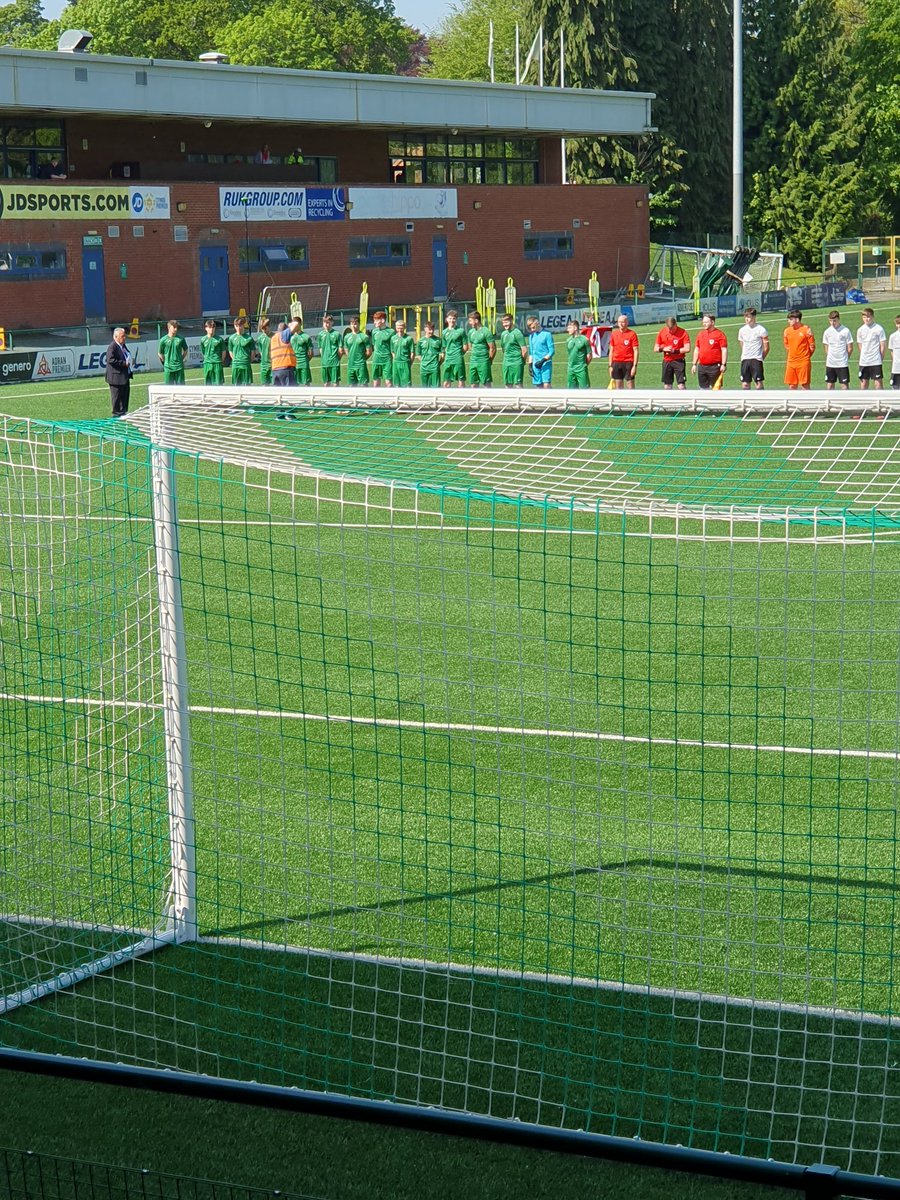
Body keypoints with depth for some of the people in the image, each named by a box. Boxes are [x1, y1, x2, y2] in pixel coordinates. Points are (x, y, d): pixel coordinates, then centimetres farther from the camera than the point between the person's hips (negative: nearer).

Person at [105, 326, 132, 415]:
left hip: (125, 376, 10)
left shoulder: (123, 345, 13)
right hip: (117, 377, -10)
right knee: (117, 396, -1)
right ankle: (117, 414, 7)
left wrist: (129, 363, 7)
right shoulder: (112, 347, -17)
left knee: (125, 395, 15)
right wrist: (124, 363, -25)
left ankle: (123, 412, 25)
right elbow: (110, 360, -27)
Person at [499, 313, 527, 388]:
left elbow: (524, 350, -12)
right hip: (506, 363, 7)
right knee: (507, 384, 8)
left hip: (516, 363, -7)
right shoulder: (503, 334, 11)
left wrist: (522, 361, -3)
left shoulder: (517, 333, -11)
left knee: (518, 384, -6)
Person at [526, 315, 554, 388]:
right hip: (536, 365, 6)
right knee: (539, 386, 4)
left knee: (546, 385, -15)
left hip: (546, 364, -6)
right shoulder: (531, 336, 11)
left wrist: (543, 360, -17)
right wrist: (530, 365, 11)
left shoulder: (547, 334, -7)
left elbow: (552, 351, -9)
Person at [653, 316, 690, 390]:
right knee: (667, 385, 7)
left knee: (681, 385, -9)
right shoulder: (662, 332, 3)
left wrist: (675, 351, -18)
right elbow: (655, 349, 6)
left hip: (679, 361, -4)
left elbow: (687, 348, -14)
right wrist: (663, 349, -14)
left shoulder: (683, 333, -8)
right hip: (666, 361, 4)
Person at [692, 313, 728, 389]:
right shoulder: (700, 334, 13)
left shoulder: (719, 334, -5)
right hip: (702, 367, 6)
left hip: (715, 366, -6)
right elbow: (696, 350, 18)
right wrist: (694, 364, 14)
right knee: (703, 387, 9)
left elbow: (724, 350, -9)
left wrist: (723, 365, -15)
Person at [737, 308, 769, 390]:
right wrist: (744, 356, 13)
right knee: (745, 384, 4)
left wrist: (761, 358, 1)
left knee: (758, 383, -7)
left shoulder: (761, 330, -5)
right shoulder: (742, 330, 10)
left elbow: (766, 348, -1)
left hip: (756, 359, -5)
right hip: (745, 359, 5)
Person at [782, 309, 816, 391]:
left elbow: (812, 346, -2)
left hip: (803, 362, -5)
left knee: (804, 385, -3)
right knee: (792, 385, 5)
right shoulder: (787, 331, 7)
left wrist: (806, 356, 3)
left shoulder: (806, 330, -7)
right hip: (791, 362, 5)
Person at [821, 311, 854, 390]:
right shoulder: (827, 332, 4)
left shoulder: (845, 331, -7)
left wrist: (845, 358, -1)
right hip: (830, 364, 4)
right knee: (830, 385, 6)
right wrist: (829, 358, 4)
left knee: (844, 384, -1)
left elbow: (850, 348, -2)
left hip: (842, 364, -4)